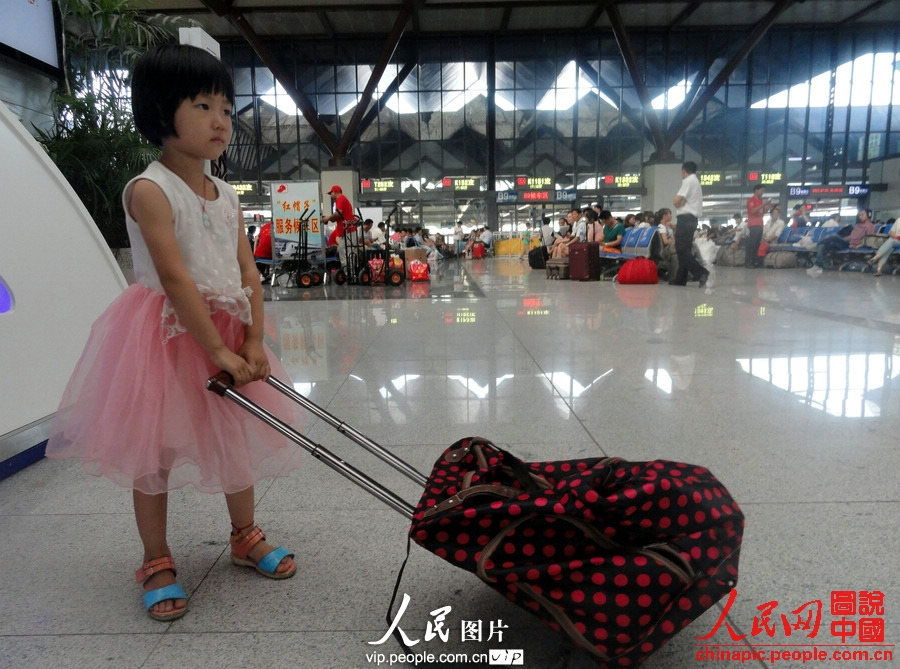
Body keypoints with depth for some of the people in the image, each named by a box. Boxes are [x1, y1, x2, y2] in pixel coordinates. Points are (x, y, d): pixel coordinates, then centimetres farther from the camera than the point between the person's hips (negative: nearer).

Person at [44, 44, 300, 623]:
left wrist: (253, 343, -10)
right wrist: (218, 351, -22)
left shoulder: (227, 196, 6)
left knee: (237, 440, 15)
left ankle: (246, 537, 35)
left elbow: (249, 273, 0)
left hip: (227, 332, 6)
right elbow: (175, 277, -21)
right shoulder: (150, 190, -14)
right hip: (166, 333, -6)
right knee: (154, 449, 5)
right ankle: (158, 563, 24)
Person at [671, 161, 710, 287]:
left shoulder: (688, 181, -9)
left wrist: (678, 202, 3)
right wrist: (680, 202, 0)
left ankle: (701, 272, -24)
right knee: (684, 249, 11)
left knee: (682, 249, -13)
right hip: (693, 218, 10)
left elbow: (676, 201, -16)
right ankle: (680, 279, 13)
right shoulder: (696, 182, 21)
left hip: (685, 218, -10)